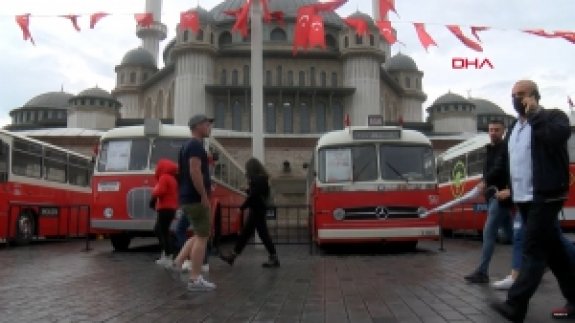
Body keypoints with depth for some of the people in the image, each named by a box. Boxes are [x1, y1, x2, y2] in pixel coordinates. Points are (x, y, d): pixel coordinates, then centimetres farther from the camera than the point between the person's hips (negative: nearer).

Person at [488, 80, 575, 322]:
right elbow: (504, 160, 21)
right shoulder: (513, 128, 18)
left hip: (545, 197, -8)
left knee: (533, 250, -9)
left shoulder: (553, 116, -4)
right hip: (524, 199, 8)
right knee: (552, 249, 14)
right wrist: (488, 181, 10)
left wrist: (535, 113, -16)